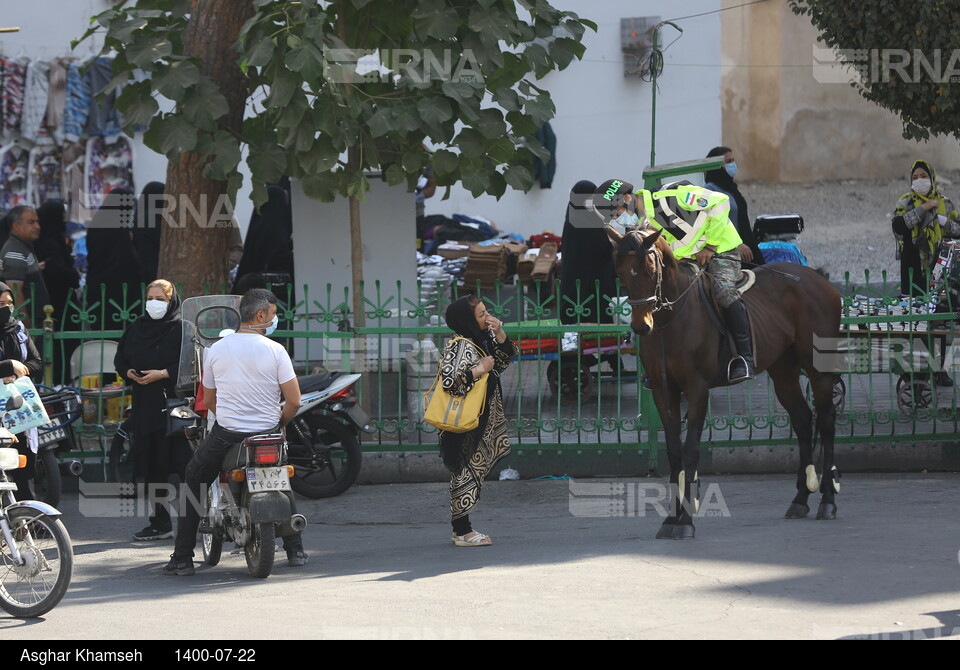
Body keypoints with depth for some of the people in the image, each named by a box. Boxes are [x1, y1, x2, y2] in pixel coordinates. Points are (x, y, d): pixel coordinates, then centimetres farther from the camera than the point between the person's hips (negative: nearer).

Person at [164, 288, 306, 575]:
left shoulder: (216, 350, 2)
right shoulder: (275, 351, -6)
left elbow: (208, 400, 12)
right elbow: (294, 401, -8)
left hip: (225, 434, 0)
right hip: (267, 433, 0)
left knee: (193, 481, 18)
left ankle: (182, 558, 10)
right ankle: (295, 550, 26)